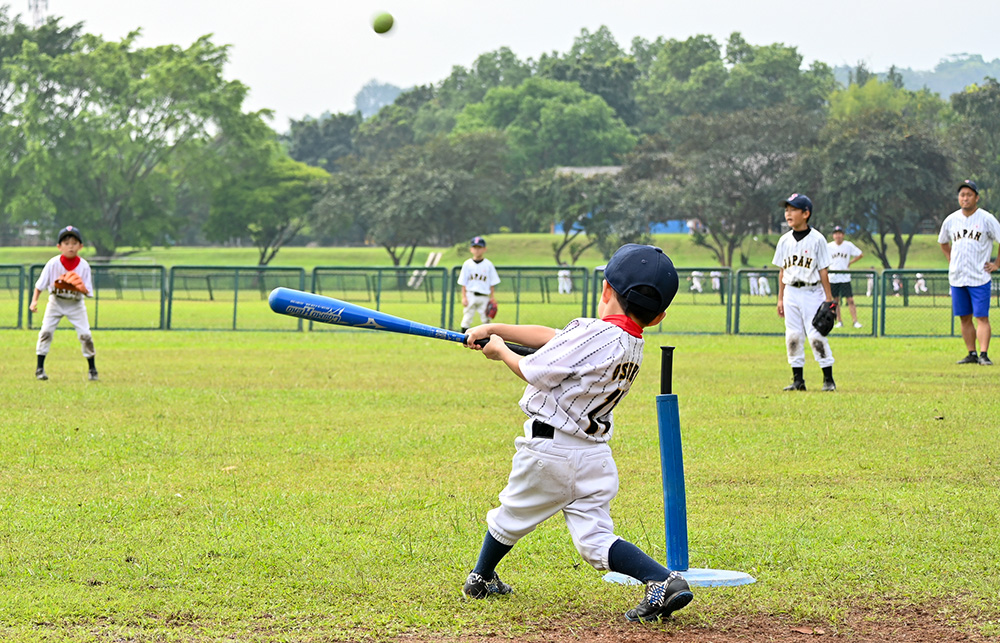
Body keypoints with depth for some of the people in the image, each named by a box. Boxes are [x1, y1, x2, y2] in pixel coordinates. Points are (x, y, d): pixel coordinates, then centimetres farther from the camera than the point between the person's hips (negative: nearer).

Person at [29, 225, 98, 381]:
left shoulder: (83, 265, -17)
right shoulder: (53, 263, -18)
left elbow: (88, 291, -17)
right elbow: (40, 284, -11)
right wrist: (34, 301, -23)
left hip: (75, 303, 0)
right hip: (56, 301, 0)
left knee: (85, 334, -6)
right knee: (46, 331, -10)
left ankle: (92, 368, 12)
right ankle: (40, 367, 1)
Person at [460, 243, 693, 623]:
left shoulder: (594, 334, -21)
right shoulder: (632, 344, 6)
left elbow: (535, 373, -16)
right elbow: (551, 337, 10)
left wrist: (500, 351, 3)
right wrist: (494, 329, 13)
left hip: (550, 449, -6)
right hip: (595, 457, 6)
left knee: (510, 517, 18)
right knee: (594, 539, 3)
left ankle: (480, 578, 39)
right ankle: (664, 580, -17)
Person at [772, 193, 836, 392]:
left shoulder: (817, 239, -6)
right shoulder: (785, 240, 8)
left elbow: (823, 270, -5)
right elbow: (782, 271, 13)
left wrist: (828, 298, -6)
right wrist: (780, 298, 11)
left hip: (812, 292, -5)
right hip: (791, 292, 5)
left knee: (816, 334, -9)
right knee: (793, 337, 4)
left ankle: (828, 379, -2)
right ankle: (798, 379, 11)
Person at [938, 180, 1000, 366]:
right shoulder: (951, 220, 7)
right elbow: (943, 242, 25)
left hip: (980, 278, -4)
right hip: (956, 278, 4)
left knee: (982, 317, -8)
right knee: (965, 318, 7)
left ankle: (984, 354, -10)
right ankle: (972, 354, 14)